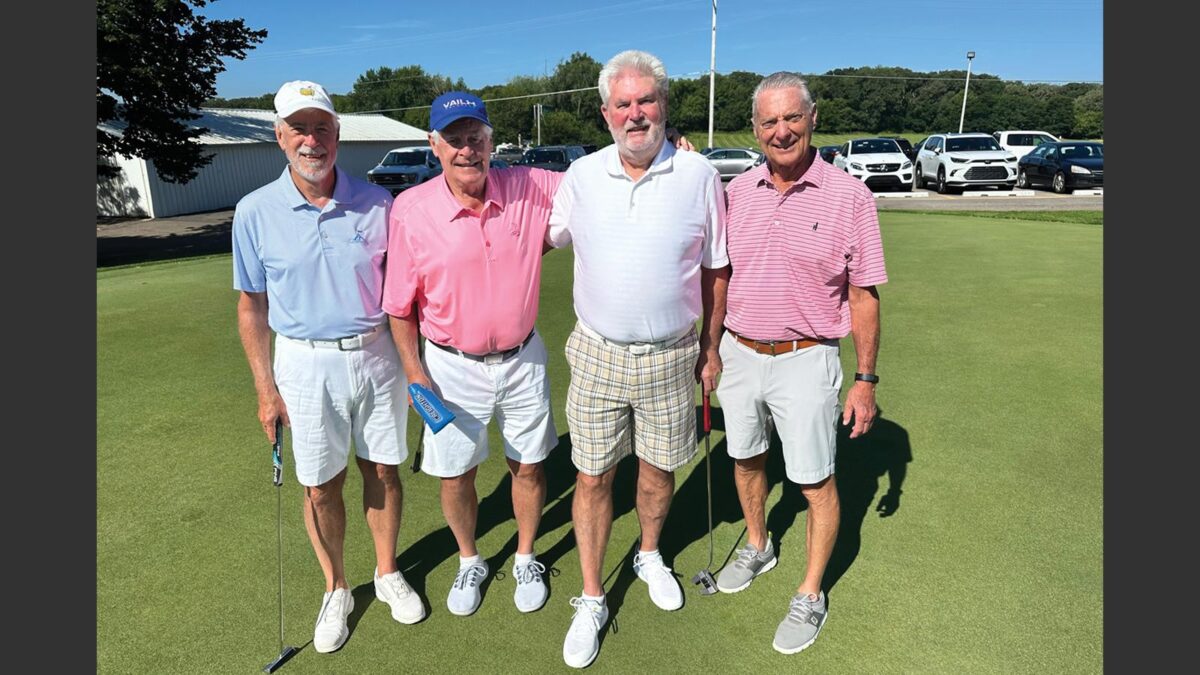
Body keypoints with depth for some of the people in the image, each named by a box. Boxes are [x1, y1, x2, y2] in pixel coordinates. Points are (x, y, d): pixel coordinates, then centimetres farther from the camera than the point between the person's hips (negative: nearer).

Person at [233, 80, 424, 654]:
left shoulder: (376, 203, -4)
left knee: (382, 472, 12)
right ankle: (336, 590, 32)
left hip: (375, 355, 1)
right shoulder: (255, 212, -5)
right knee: (321, 486, 10)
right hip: (305, 363, 0)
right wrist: (265, 387, 0)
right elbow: (252, 305, 2)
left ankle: (388, 574, 35)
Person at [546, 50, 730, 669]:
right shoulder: (581, 175, 1)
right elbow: (542, 238, 17)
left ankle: (650, 556, 45)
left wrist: (711, 347, 5)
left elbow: (716, 269, 4)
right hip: (596, 355, 1)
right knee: (592, 479, 6)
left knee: (657, 472, 15)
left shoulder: (698, 174, -3)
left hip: (670, 358, 0)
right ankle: (591, 601, 25)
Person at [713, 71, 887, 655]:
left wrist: (866, 379, -6)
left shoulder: (849, 197, -10)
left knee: (816, 483, 5)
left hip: (805, 361, -4)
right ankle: (757, 547, 45)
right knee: (746, 459, 19)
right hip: (740, 354, 4)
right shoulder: (737, 191, 1)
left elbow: (863, 296, -6)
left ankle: (810, 596, 26)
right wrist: (712, 349, 9)